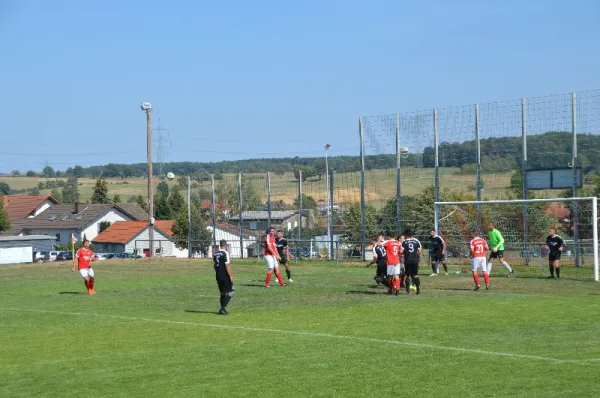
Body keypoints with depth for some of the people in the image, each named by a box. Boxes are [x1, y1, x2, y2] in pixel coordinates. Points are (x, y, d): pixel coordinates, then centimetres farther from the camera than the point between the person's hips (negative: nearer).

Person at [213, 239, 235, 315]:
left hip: (218, 276, 7)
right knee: (230, 292, 0)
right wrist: (231, 276, -15)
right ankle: (223, 307, -11)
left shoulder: (216, 253, 9)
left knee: (222, 292, 15)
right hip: (225, 276, -7)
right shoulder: (225, 253, -13)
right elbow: (227, 265, -18)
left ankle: (222, 309, 15)